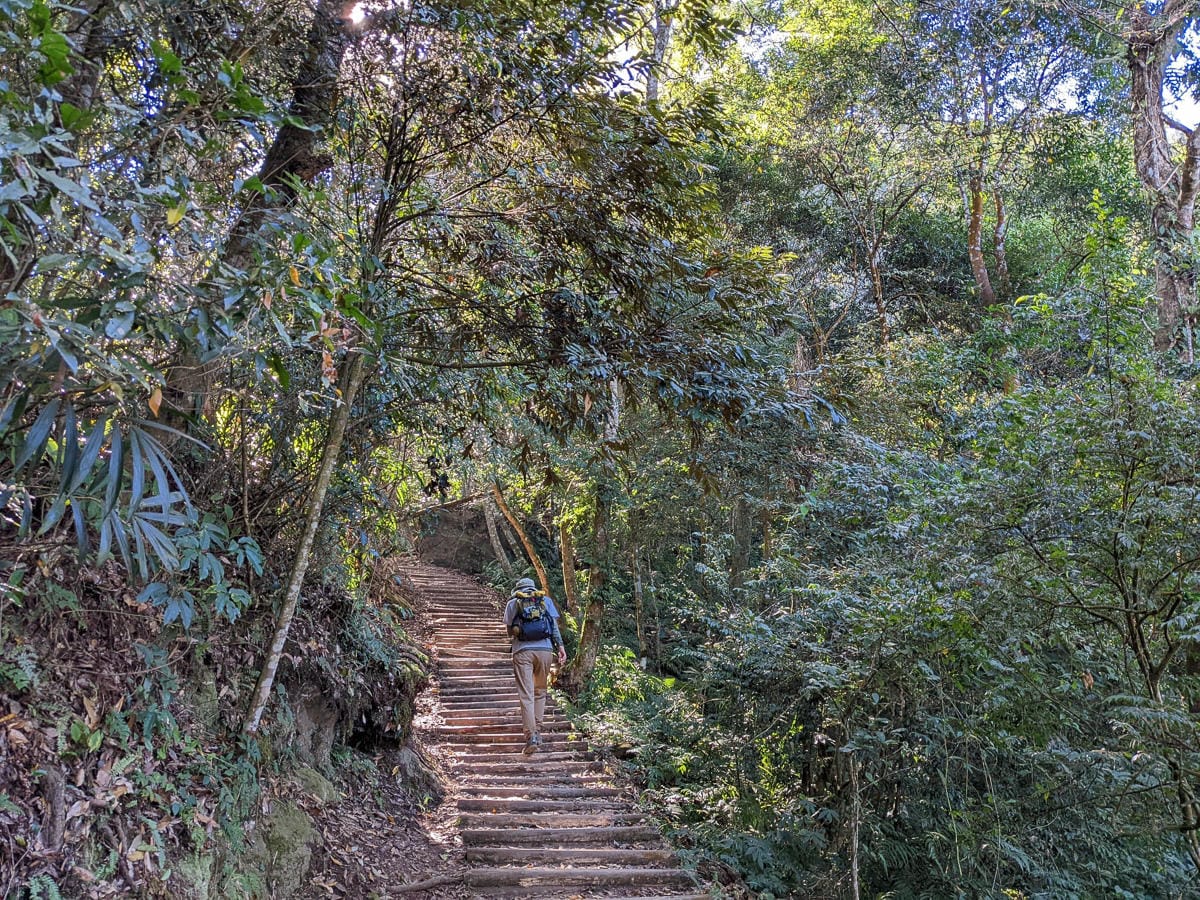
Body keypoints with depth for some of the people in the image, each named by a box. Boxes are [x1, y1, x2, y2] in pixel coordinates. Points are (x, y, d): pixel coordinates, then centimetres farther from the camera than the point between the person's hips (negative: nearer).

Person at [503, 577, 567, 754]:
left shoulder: (513, 603, 13)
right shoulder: (546, 600, 15)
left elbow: (509, 630, 17)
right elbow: (554, 624, 4)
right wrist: (560, 646, -1)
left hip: (522, 651, -2)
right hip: (545, 649, 2)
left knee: (526, 696, -3)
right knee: (540, 692, 17)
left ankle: (531, 737, -12)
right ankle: (537, 732, 16)